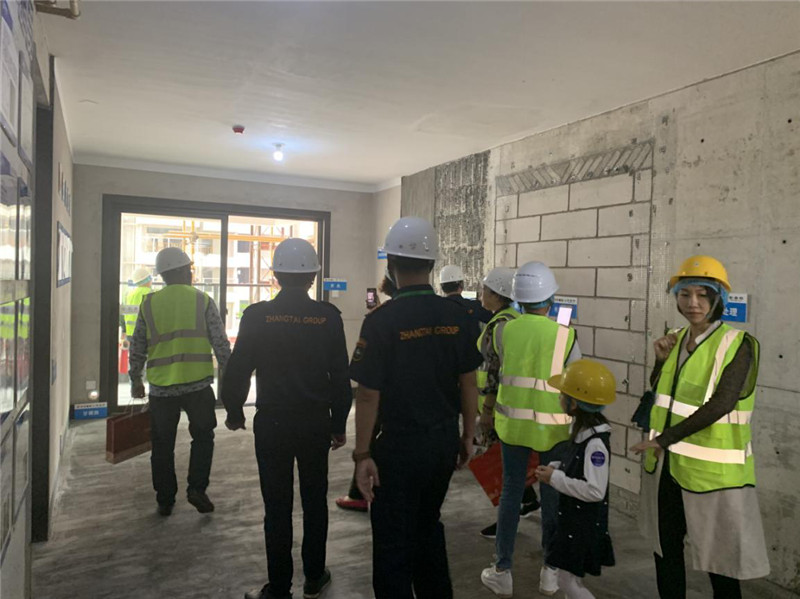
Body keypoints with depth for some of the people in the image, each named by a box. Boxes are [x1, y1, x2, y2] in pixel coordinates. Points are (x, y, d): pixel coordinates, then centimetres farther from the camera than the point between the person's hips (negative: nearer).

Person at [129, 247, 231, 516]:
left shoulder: (149, 304, 3)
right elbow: (221, 343, -4)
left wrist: (135, 379, 20)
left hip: (161, 387, 2)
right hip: (198, 385, -1)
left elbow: (137, 347, 8)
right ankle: (197, 488, 6)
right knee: (202, 436, 17)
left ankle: (165, 500, 21)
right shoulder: (202, 301, -2)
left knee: (163, 444, 14)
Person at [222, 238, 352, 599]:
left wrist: (234, 412, 13)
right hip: (316, 423, 1)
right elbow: (341, 376, -4)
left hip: (272, 423, -1)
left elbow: (237, 370, -5)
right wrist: (339, 425, 6)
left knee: (277, 506, 10)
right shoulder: (328, 316, -7)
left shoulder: (257, 315, -9)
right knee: (315, 502, 17)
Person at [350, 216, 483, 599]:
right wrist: (468, 436, 13)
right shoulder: (457, 317, -4)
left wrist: (362, 455, -8)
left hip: (399, 446, -5)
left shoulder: (381, 321, -17)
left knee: (393, 541, 11)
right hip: (444, 441, 6)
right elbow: (468, 382, 2)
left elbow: (368, 395, -16)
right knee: (429, 526, 26)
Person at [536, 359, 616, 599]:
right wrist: (554, 468, 1)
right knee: (569, 577, 21)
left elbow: (595, 491, -29)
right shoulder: (582, 430, 2)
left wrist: (554, 478, -24)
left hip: (585, 523, -9)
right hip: (573, 517, 9)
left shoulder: (595, 442, -26)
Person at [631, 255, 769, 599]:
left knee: (717, 560, 8)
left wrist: (665, 438, -21)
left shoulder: (737, 344, -12)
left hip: (711, 471, -6)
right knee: (665, 548, 18)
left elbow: (721, 403, -22)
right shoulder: (677, 340, 6)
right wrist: (661, 360, -1)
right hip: (666, 465, 6)